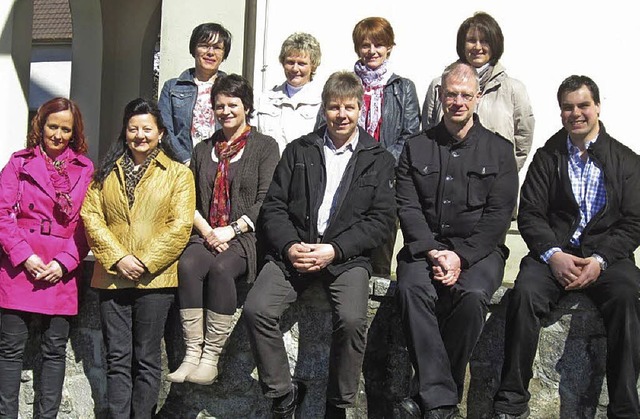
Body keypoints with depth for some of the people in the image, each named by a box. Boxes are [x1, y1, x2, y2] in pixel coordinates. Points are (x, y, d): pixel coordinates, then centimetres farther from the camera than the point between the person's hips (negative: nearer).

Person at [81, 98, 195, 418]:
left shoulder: (178, 173, 5)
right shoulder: (107, 172, 14)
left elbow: (180, 225, -5)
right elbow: (91, 215, 3)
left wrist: (145, 263, -13)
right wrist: (118, 258, -10)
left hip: (154, 278, -3)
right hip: (112, 276, 3)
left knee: (146, 360, 3)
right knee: (117, 359, 5)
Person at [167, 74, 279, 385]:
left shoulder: (265, 146, 7)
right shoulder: (203, 149, 21)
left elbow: (265, 202, -3)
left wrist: (232, 230, -13)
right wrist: (206, 231, -5)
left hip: (245, 235, -3)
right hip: (206, 234, 4)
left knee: (221, 268, -34)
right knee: (187, 264, -29)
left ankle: (211, 357, -29)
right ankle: (192, 353, -28)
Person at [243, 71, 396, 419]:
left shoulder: (378, 159, 9)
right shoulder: (299, 150, 15)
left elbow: (381, 219, 0)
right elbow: (273, 206, 9)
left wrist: (334, 250, -12)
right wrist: (290, 246, -10)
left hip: (347, 256, -2)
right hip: (294, 250, 2)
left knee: (352, 320, -30)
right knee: (256, 309, -23)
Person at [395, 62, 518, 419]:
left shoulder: (499, 150, 8)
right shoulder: (416, 148, 13)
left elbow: (499, 214, -1)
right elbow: (408, 207, 4)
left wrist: (461, 256, -14)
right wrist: (433, 252, -12)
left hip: (478, 249, -1)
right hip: (425, 245, 1)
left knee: (472, 295, -33)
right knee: (412, 289, -31)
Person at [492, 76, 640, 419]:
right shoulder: (546, 157, 13)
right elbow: (530, 214, 5)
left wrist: (600, 260, -12)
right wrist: (553, 255, -13)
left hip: (607, 255, 0)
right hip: (554, 253, 1)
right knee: (524, 293, -30)